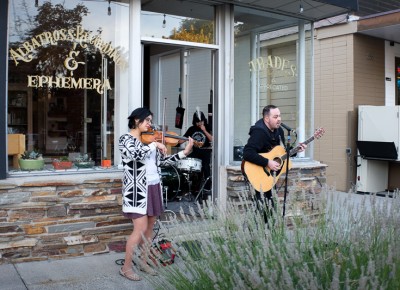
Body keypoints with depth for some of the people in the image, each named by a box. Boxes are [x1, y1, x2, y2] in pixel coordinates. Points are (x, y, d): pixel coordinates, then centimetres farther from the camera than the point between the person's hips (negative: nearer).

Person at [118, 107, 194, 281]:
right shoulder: (126, 138, -5)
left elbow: (163, 161, 10)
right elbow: (135, 154, -26)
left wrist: (185, 152, 2)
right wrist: (155, 145, -18)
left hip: (153, 186, 7)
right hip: (137, 188, -6)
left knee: (149, 228, 11)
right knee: (141, 228, -8)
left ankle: (144, 262, 25)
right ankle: (126, 267, 6)